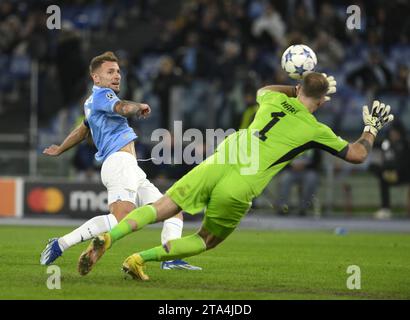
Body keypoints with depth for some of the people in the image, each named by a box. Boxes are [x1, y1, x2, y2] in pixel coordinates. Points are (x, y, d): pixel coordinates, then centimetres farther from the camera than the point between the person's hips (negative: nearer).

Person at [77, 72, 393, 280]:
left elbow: (262, 90, 47)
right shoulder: (316, 130, 9)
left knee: (162, 208, 5)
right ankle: (142, 259, -2)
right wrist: (372, 127, 38)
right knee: (207, 240, 16)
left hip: (218, 163, 3)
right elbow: (357, 155, 21)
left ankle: (107, 238, -19)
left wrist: (299, 89, 52)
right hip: (240, 189, -3)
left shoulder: (276, 100, 19)